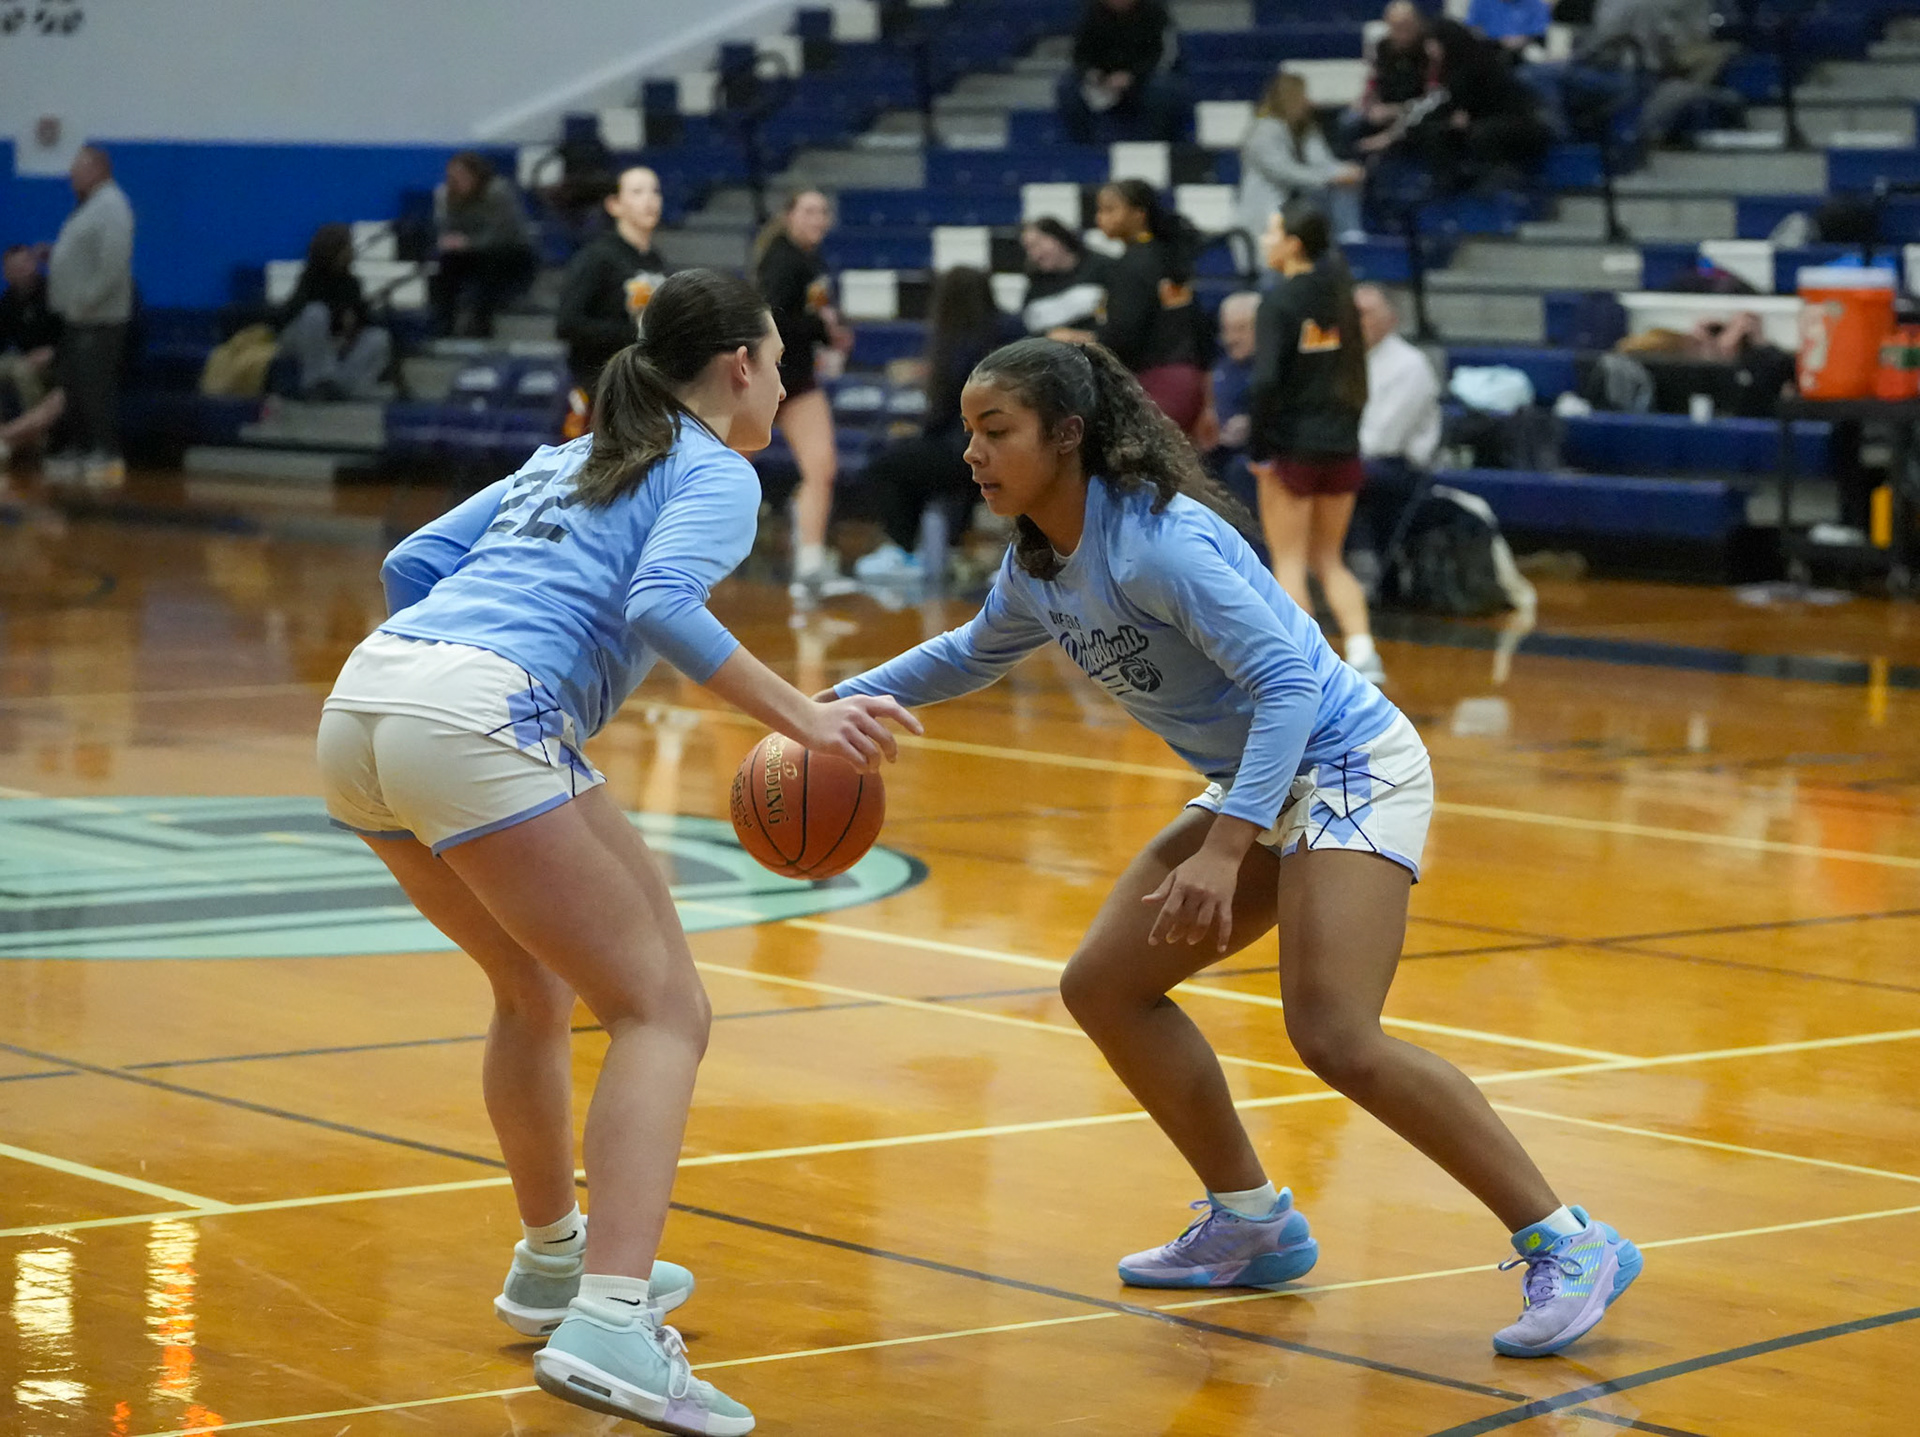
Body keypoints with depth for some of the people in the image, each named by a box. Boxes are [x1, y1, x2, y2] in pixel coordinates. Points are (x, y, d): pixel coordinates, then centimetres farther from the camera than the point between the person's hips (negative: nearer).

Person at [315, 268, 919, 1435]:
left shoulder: (564, 461, 30)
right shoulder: (716, 472, 8)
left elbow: (412, 568, 27)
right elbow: (662, 602, -12)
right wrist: (803, 717, -12)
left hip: (362, 701, 9)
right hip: (479, 717, -9)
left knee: (536, 987, 28)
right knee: (663, 1009, -6)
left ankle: (554, 1263, 44)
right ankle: (606, 1328, -23)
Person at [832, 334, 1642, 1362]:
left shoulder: (1154, 540, -23)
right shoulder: (1036, 568, 5)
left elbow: (1288, 683, -28)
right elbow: (969, 656, 28)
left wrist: (1224, 849, -36)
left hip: (1347, 767, -10)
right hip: (1261, 789, 10)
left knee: (1335, 1037, -24)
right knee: (1103, 988, 8)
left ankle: (1568, 1248, -17)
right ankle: (1252, 1224, 21)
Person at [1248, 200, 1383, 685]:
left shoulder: (1280, 300, -12)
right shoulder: (1338, 295, 8)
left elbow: (1267, 381, -19)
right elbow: (1358, 375, 10)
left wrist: (1259, 450, -14)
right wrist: (1347, 427, 15)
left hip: (1293, 445, -6)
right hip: (1341, 443, 6)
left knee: (1289, 563, 4)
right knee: (1330, 560, 16)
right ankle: (1361, 650, 0)